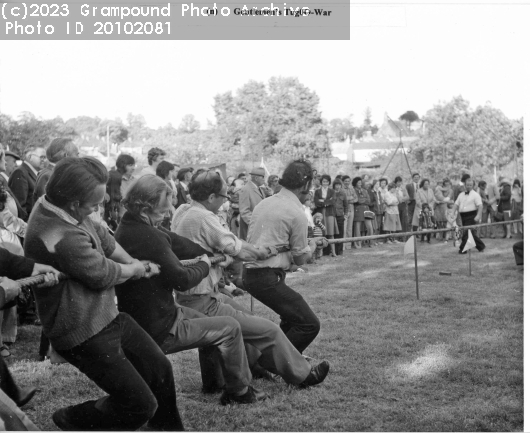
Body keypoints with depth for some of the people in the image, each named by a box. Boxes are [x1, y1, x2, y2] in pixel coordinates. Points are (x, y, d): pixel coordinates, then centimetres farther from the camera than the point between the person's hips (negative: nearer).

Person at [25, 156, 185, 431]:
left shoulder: (59, 209, -3)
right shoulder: (62, 238, -33)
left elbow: (102, 237, 10)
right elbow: (104, 274, -20)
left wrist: (135, 264, 3)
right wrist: (137, 269, 0)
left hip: (106, 316, 10)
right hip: (85, 335, -10)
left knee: (159, 368, 16)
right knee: (141, 405, -3)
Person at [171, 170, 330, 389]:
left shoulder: (182, 211, 3)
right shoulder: (204, 218, -23)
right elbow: (239, 249, -20)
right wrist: (267, 251, -3)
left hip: (186, 295, 10)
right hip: (202, 305, -10)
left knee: (247, 317, 23)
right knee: (269, 331, 0)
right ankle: (302, 374, 17)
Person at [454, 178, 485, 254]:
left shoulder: (475, 194, -3)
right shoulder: (461, 194, 15)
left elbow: (480, 206, -11)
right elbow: (456, 204, 14)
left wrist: (478, 216, -21)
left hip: (471, 215, -6)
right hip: (463, 216, 6)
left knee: (466, 232, -12)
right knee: (472, 232, 10)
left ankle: (463, 249, -4)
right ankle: (481, 246, 23)